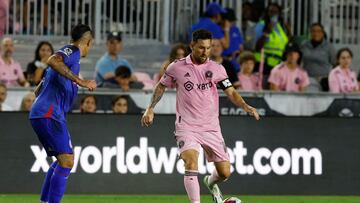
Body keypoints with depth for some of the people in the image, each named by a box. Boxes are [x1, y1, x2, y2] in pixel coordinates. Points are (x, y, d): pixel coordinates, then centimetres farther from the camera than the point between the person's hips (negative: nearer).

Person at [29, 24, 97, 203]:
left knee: (62, 160, 18)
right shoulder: (72, 51, -2)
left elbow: (38, 91, 32)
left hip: (38, 114, 10)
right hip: (50, 114, -10)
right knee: (67, 161, -14)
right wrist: (81, 82, -27)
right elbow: (52, 60, -27)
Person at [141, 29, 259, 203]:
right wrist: (150, 109, 8)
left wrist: (246, 107, -14)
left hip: (211, 128, 2)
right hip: (186, 128, -2)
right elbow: (161, 86, 16)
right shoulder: (177, 68, 0)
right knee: (191, 163, -27)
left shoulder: (217, 69, 3)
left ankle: (211, 182, 39)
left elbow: (231, 92, 4)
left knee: (224, 173, 2)